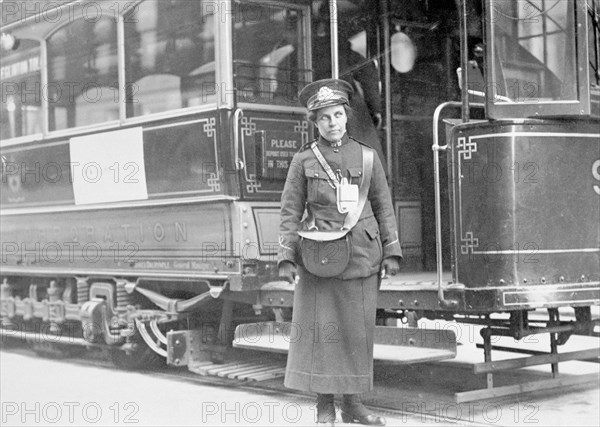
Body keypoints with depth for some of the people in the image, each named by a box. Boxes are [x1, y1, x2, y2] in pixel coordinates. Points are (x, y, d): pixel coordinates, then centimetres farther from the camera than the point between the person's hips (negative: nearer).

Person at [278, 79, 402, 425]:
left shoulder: (366, 156, 7)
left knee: (358, 329, 6)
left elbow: (384, 207, 9)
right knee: (321, 327, -1)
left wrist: (391, 251, 3)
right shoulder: (304, 160, 3)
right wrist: (286, 257, -6)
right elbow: (291, 212, 2)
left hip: (362, 254, 2)